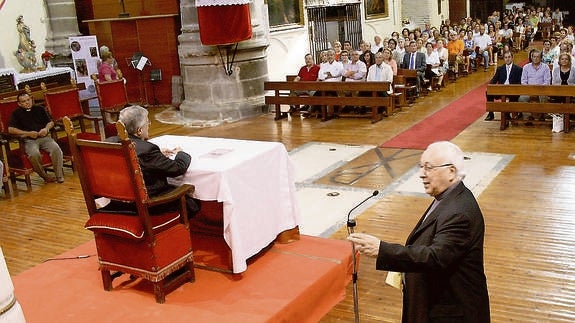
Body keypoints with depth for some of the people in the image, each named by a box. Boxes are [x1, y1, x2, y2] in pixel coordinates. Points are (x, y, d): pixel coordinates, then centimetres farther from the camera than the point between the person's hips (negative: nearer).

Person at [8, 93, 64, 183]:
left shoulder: (40, 109, 19)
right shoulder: (16, 113, 11)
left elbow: (50, 122, 20)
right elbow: (10, 129, 0)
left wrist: (46, 128, -4)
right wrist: (28, 133, -10)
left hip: (44, 137, 2)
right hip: (29, 140, -2)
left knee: (56, 149, -29)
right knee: (34, 154, -36)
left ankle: (59, 175, -21)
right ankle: (45, 176, -19)